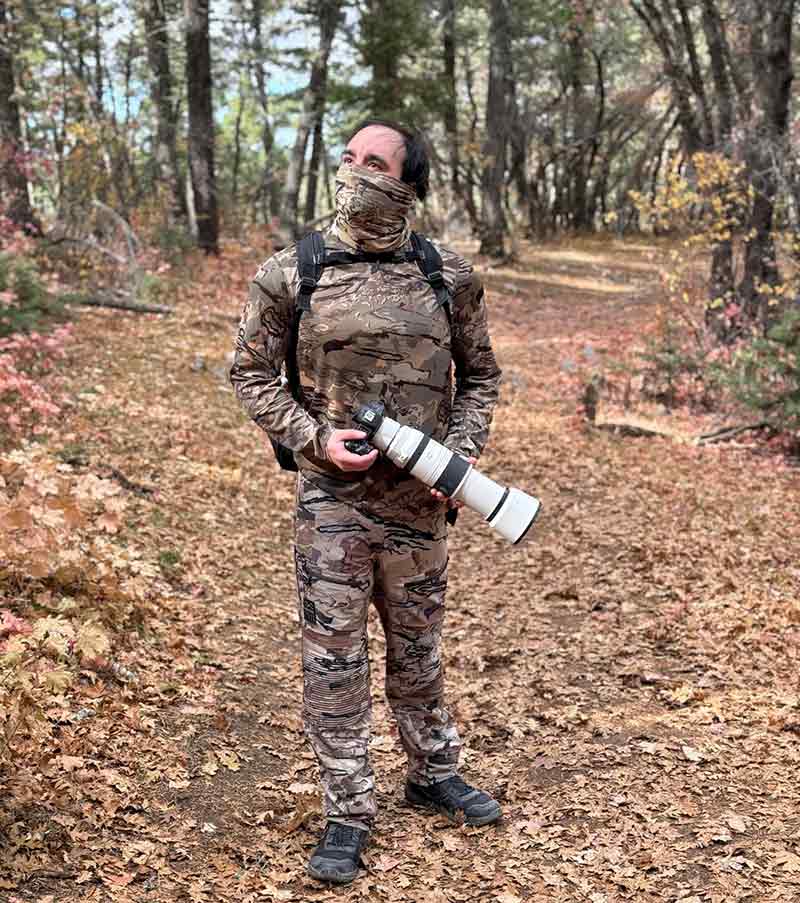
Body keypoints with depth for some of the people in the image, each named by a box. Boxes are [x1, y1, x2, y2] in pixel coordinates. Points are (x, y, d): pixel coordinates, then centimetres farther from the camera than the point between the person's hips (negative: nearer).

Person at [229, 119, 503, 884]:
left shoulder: (448, 276, 0)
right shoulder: (289, 274, -5)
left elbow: (479, 375, 10)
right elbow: (251, 373, 1)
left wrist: (462, 451, -5)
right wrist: (315, 438, -13)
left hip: (419, 499, 2)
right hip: (332, 497, -2)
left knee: (418, 649, 18)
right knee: (333, 659, 3)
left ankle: (432, 773, 38)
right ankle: (347, 814, 17)